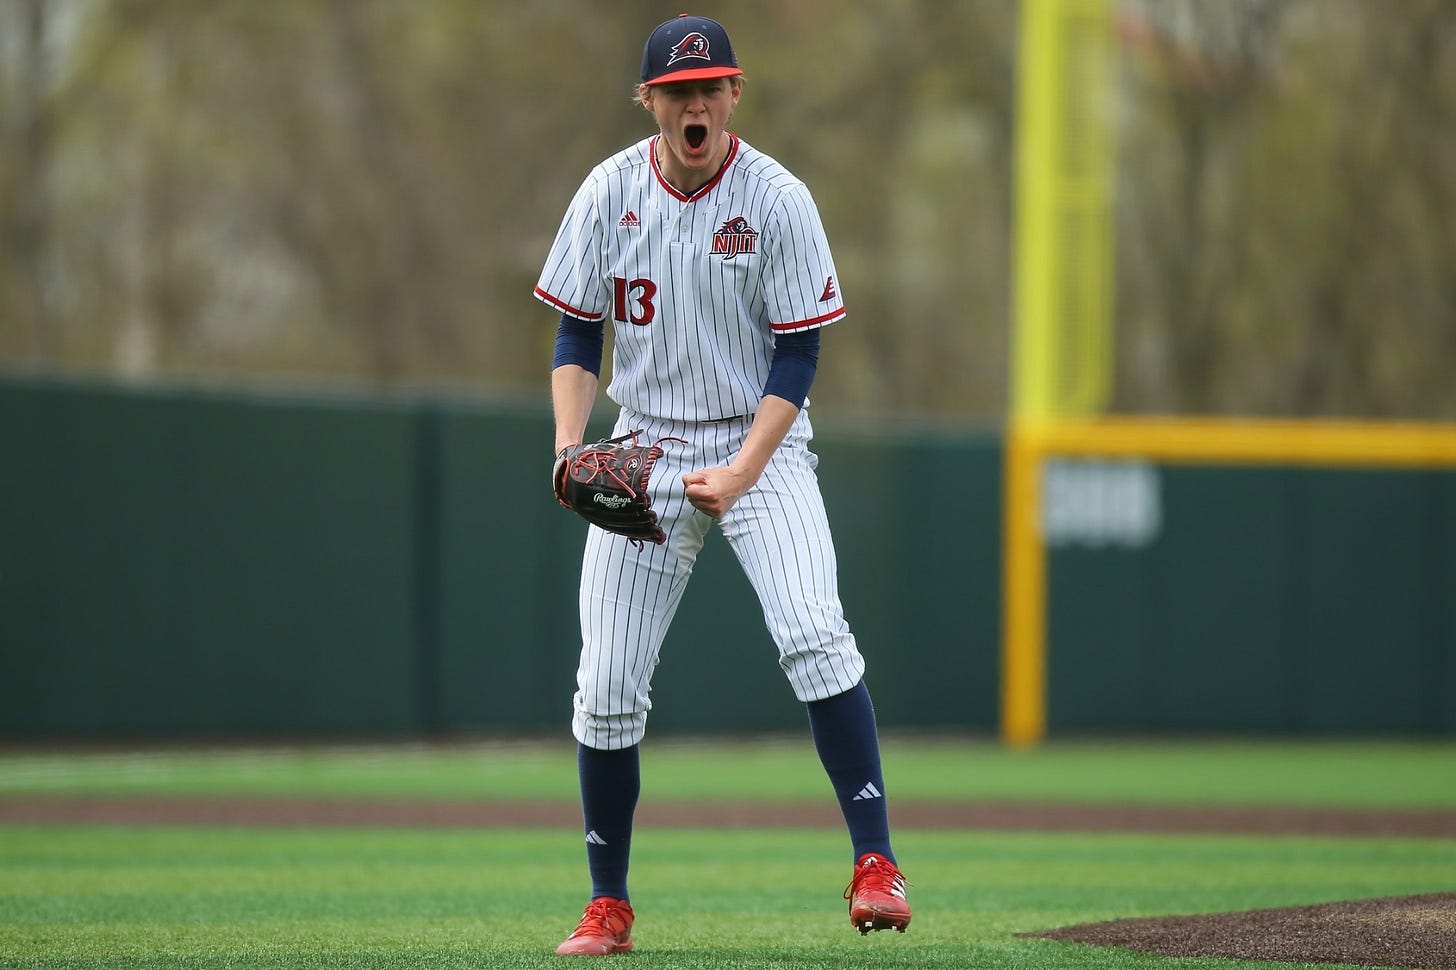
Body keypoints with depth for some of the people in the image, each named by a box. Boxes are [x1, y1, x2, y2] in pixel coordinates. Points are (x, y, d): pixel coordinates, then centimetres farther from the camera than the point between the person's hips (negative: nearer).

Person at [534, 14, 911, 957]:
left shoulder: (778, 199, -11)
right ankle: (609, 906, 12)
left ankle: (875, 861, -23)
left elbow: (797, 356, -10)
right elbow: (577, 337, 3)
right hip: (646, 448, 3)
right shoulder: (609, 194, -3)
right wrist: (569, 445, -15)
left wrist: (740, 474, -22)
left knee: (813, 633, -25)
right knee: (607, 685, -2)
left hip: (761, 444, -3)